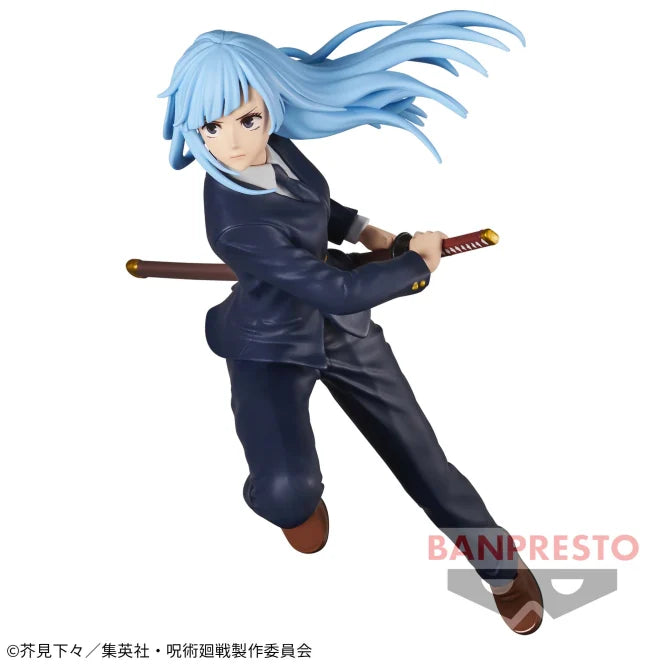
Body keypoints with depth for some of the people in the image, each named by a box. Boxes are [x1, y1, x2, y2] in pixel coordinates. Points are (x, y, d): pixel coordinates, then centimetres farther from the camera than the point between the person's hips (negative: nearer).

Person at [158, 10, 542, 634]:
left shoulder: (272, 145, -12)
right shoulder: (238, 222, -34)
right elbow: (339, 291, -27)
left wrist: (361, 228, 11)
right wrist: (419, 261, -13)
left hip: (341, 326, 7)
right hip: (273, 346, -6)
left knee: (420, 453, 11)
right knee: (287, 490, -30)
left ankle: (504, 566, 31)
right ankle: (298, 498, 10)